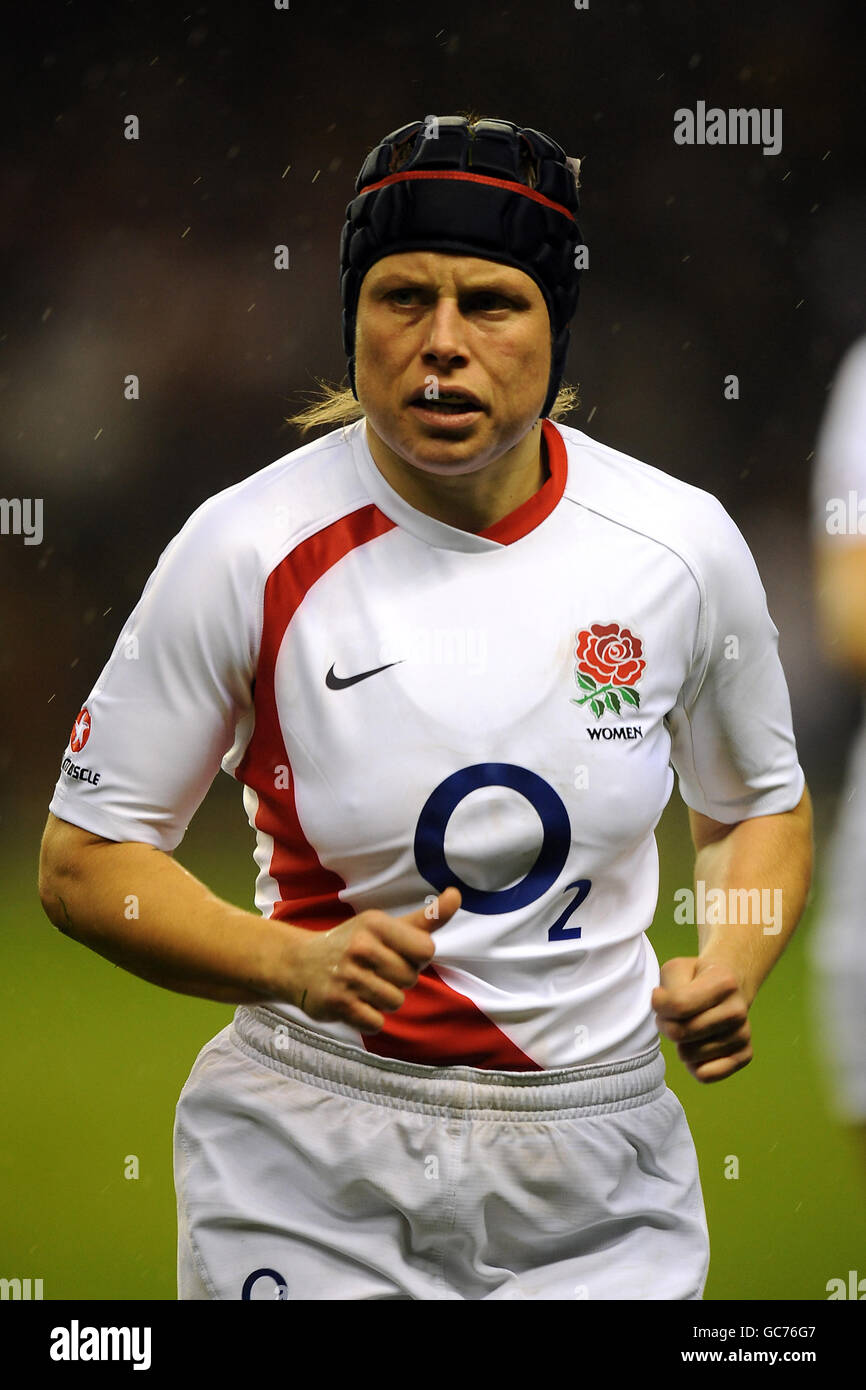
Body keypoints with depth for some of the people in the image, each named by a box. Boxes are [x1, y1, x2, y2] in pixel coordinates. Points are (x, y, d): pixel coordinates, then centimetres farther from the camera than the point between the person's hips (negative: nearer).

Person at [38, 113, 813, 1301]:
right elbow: (84, 863, -6)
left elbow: (758, 806, 13)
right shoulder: (250, 550, -12)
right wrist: (296, 963, -23)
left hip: (598, 1182, 2)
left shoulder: (681, 544, -5)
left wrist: (729, 973, -7)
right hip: (308, 1176, -2)